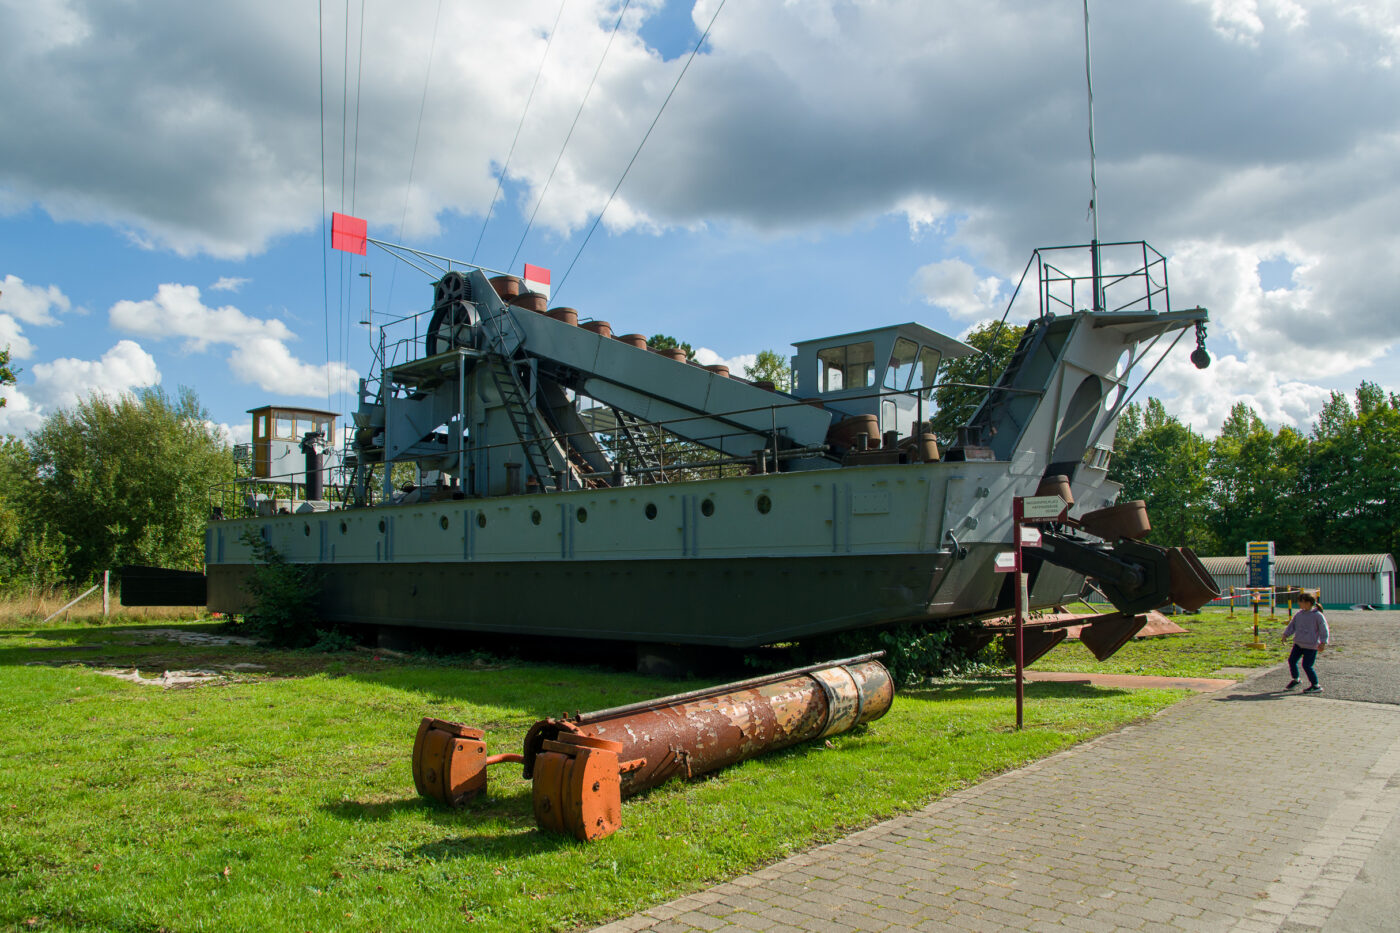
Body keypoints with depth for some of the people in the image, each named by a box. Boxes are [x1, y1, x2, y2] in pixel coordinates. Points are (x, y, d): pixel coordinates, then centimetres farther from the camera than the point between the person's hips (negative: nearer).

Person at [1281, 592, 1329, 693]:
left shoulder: (1318, 615, -11)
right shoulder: (1299, 614, 8)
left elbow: (1324, 630, -9)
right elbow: (1292, 625, 16)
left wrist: (1323, 643, -16)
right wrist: (1286, 634, 4)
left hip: (1311, 646, -7)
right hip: (1298, 643, 7)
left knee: (1307, 665, -8)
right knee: (1291, 660, 6)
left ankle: (1316, 686, 9)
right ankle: (1295, 680, 28)